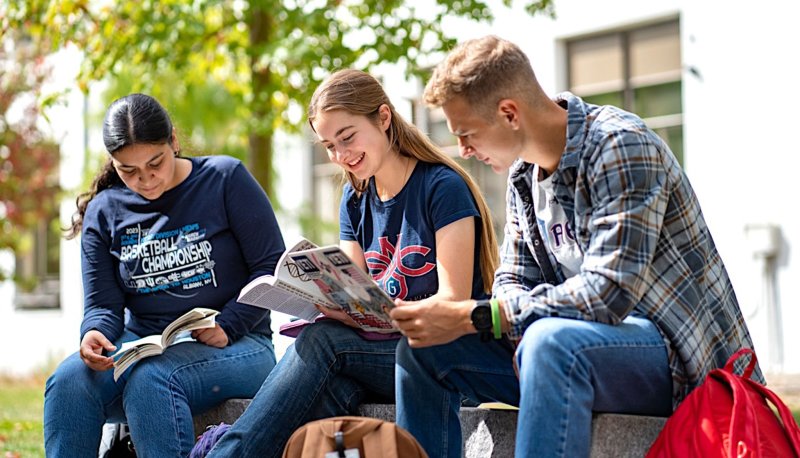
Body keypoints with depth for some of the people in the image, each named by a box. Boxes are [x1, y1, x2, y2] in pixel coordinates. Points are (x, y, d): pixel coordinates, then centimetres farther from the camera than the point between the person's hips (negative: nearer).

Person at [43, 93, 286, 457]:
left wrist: (226, 326, -16)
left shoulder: (225, 179, 0)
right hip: (142, 343, 4)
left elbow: (272, 267, -3)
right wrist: (94, 333, -17)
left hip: (235, 346, -4)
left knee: (149, 380, -36)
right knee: (68, 381, -28)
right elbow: (102, 304, 7)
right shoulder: (104, 211, 10)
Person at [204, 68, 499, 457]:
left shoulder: (442, 187, -6)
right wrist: (320, 298, -13)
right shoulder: (355, 200, 15)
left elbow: (454, 300, -13)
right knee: (327, 389, -30)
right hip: (380, 349, 5)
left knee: (322, 339, -28)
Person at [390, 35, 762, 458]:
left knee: (553, 341, -39)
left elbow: (609, 293, -28)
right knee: (423, 346, -1)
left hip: (680, 352, -8)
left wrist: (469, 317, -27)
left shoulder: (621, 147, -20)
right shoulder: (523, 174, 8)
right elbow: (513, 282, 9)